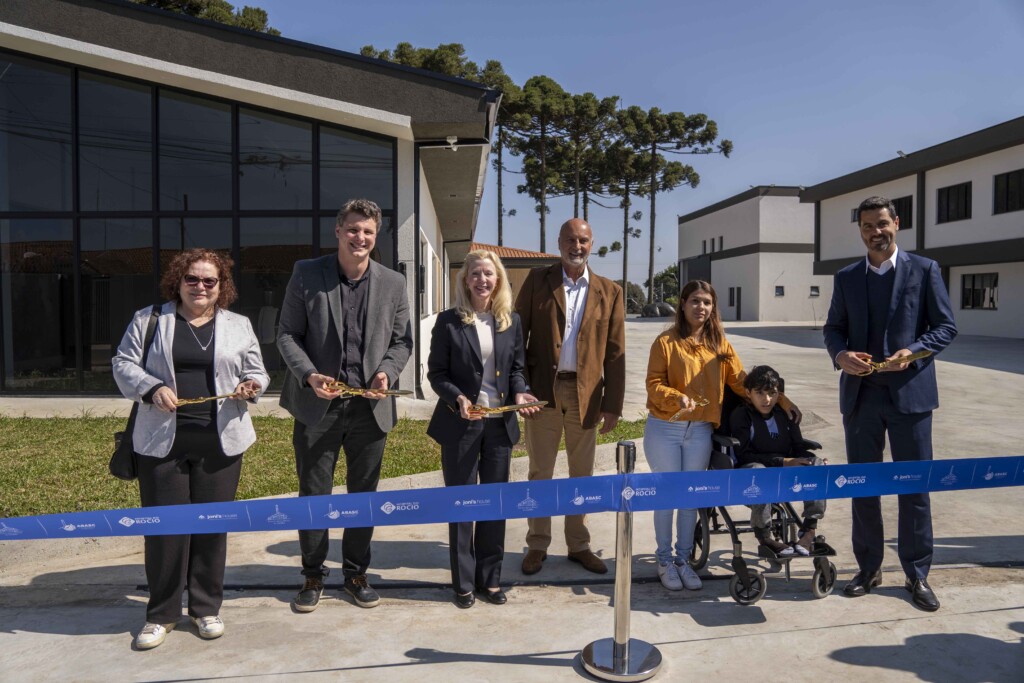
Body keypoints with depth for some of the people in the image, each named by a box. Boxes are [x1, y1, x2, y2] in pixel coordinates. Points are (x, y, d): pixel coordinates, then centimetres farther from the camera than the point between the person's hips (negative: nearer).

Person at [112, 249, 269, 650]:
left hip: (220, 442, 1)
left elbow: (256, 372, 13)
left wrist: (251, 387, -9)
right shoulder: (148, 320, 7)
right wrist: (152, 388, -13)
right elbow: (124, 364, 4)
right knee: (164, 526, 4)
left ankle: (207, 608, 23)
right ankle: (161, 614, 20)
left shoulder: (239, 326, 10)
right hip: (162, 441, -1)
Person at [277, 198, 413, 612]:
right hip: (318, 405, -1)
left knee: (363, 495, 13)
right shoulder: (306, 275, -2)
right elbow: (287, 334, -1)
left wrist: (386, 373, -13)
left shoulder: (393, 284, 2)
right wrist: (309, 375, -16)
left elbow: (402, 341, 7)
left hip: (370, 407, 2)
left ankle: (356, 573, 30)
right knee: (313, 493, 9)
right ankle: (313, 575, 28)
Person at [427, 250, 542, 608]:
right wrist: (458, 398, -22)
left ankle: (490, 578, 27)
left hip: (500, 423, 3)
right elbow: (436, 373, -5)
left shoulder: (512, 321, 5)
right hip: (461, 424, -3)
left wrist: (520, 392, -10)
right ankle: (463, 582, 21)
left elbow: (517, 368, 10)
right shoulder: (449, 321, -5)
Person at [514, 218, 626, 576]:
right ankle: (537, 545, 22)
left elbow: (615, 352, 3)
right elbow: (517, 334, 1)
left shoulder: (610, 291, 6)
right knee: (540, 472, 8)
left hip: (585, 393, 2)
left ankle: (579, 544, 27)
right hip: (543, 390, -1)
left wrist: (613, 405, -2)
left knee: (582, 474, 12)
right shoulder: (537, 280, 3)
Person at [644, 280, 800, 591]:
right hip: (664, 429, -3)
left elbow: (741, 381, 7)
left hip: (700, 431, 3)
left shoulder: (719, 344, 8)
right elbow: (654, 384, -8)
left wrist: (781, 401, 2)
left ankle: (683, 560, 24)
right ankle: (665, 560, 20)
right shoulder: (666, 342, -5)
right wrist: (677, 398, -26)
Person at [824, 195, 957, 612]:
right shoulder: (846, 278, 10)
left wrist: (912, 351, -17)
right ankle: (868, 568, 23)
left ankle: (917, 574, 17)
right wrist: (840, 354, -10)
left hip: (909, 391, -3)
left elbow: (946, 327, 0)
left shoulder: (924, 270, 2)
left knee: (915, 485, 3)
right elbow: (833, 328, 11)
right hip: (860, 393, 3)